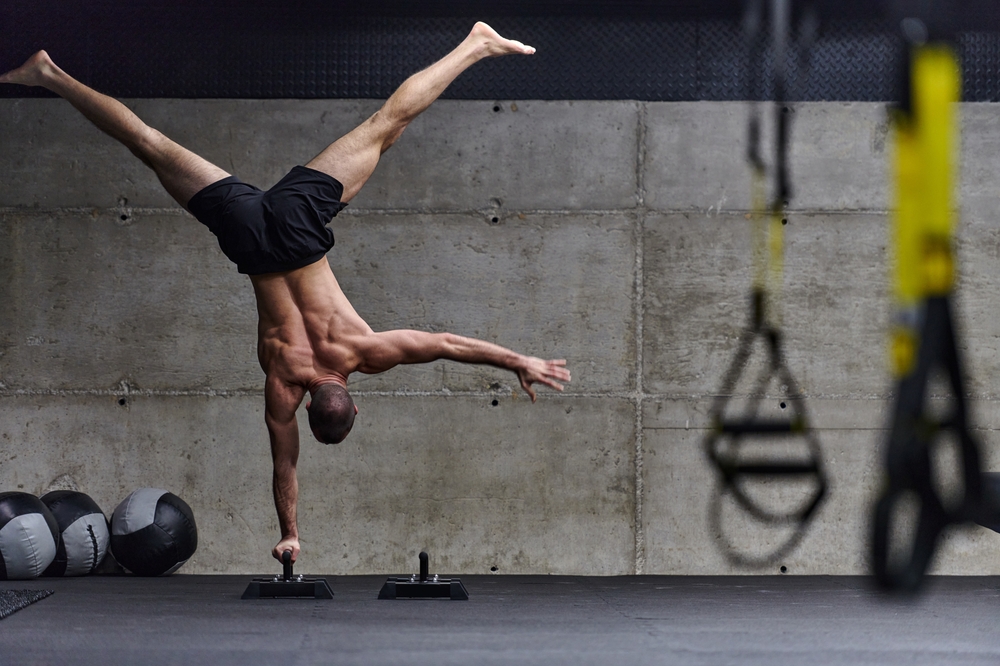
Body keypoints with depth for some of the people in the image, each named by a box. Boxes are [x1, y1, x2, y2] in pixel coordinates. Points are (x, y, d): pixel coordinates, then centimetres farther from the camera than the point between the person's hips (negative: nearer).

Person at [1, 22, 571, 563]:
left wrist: (520, 362, -4)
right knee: (152, 148, 8)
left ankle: (477, 46, 15)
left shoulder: (367, 350, -12)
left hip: (298, 214, 1)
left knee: (388, 123, 8)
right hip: (251, 235, -1)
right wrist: (289, 535, 2)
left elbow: (449, 344, -10)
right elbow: (285, 469, -3)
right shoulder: (283, 389, -11)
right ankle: (53, 77, 13)